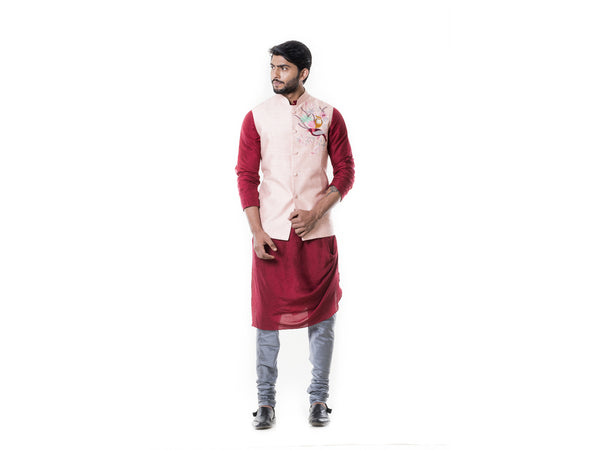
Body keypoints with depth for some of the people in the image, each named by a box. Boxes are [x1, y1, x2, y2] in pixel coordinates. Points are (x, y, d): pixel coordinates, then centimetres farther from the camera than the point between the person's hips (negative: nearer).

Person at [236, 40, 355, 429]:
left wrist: (316, 212, -10)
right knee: (267, 315, 3)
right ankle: (266, 400, 15)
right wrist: (256, 231, -6)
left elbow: (346, 171, 3)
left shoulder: (328, 116, 2)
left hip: (317, 233, 0)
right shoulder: (257, 117, 3)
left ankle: (319, 398, 19)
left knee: (321, 315, 6)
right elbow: (247, 175, 3)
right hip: (272, 234, 0)